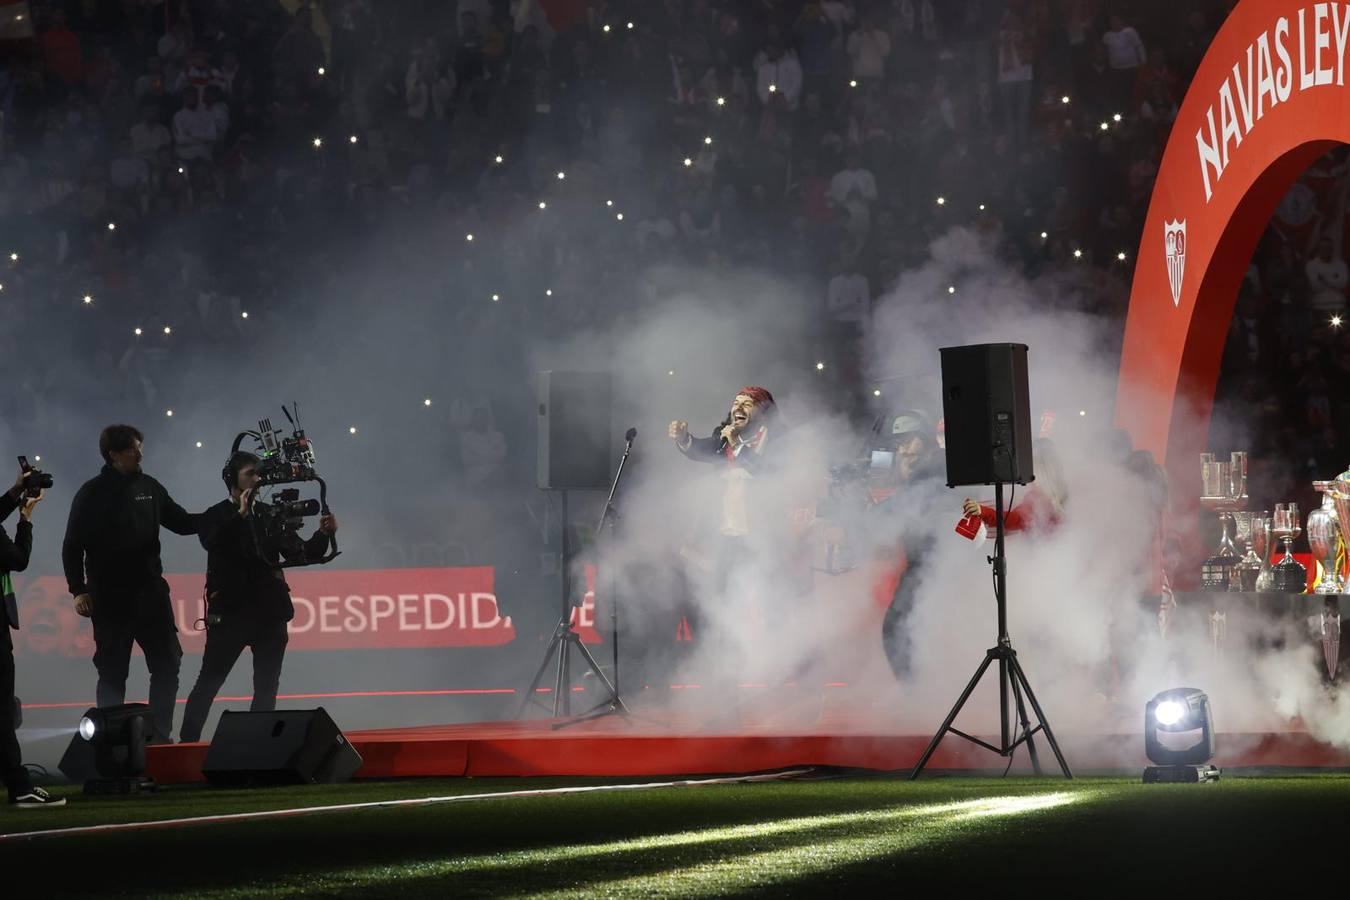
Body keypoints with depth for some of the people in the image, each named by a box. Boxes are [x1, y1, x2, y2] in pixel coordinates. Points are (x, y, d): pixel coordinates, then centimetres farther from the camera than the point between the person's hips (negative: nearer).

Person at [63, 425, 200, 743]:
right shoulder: (92, 493, -4)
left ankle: (160, 735, 9)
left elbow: (182, 523, 14)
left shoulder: (149, 488, 7)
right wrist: (78, 590, -10)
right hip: (109, 597, -4)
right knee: (112, 672, 2)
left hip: (150, 591, 4)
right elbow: (72, 546, -3)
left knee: (167, 663, 2)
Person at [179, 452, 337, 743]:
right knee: (208, 682, -3)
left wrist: (323, 535, -7)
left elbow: (301, 552, 10)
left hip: (270, 613, 4)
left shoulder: (269, 515, 12)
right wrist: (240, 515, -24)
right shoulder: (216, 516, 1)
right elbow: (212, 544, -20)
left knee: (267, 686, 5)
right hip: (230, 612, -4)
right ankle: (188, 741, 1)